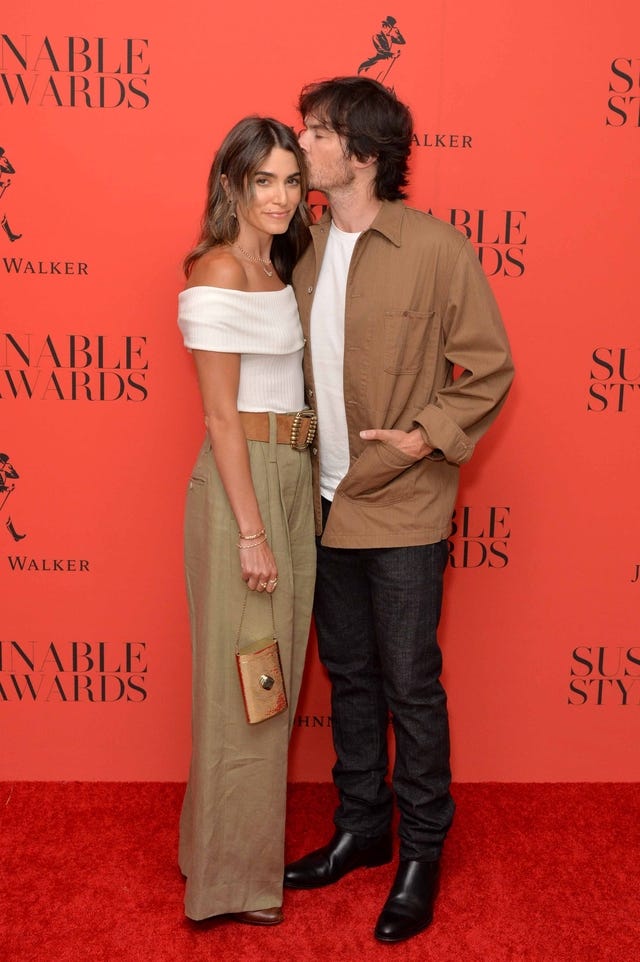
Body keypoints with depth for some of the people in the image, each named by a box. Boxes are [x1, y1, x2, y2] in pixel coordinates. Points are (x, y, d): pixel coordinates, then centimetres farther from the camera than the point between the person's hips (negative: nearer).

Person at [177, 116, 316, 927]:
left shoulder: (276, 270, 13)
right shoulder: (219, 272, -13)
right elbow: (221, 414, -17)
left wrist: (281, 514, 8)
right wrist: (250, 530, -18)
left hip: (292, 477, 9)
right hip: (243, 482, -9)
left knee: (274, 674, 17)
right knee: (243, 678, 2)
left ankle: (250, 839, 36)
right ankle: (232, 879, 20)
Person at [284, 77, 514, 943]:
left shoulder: (436, 247, -10)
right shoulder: (304, 250, 6)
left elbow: (490, 369, -6)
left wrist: (428, 436, -15)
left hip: (403, 509, -5)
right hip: (329, 504, 6)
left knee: (410, 687, 5)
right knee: (348, 676, 17)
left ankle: (422, 853, 25)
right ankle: (361, 828, 35)